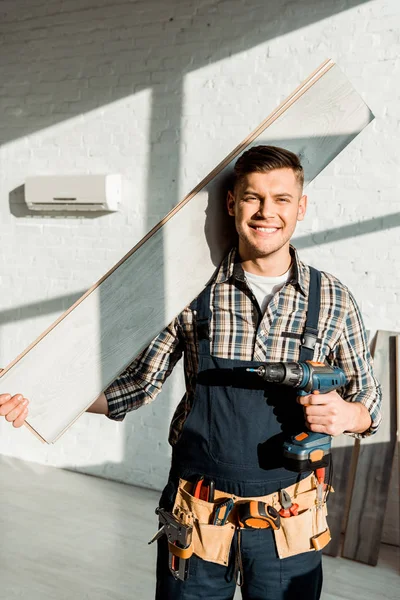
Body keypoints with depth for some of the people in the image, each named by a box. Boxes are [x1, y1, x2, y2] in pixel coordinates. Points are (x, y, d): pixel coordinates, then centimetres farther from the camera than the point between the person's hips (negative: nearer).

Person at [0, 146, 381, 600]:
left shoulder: (333, 300, -5)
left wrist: (347, 415, -18)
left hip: (288, 526, 1)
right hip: (196, 515, 0)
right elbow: (140, 384, -1)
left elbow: (368, 402, 4)